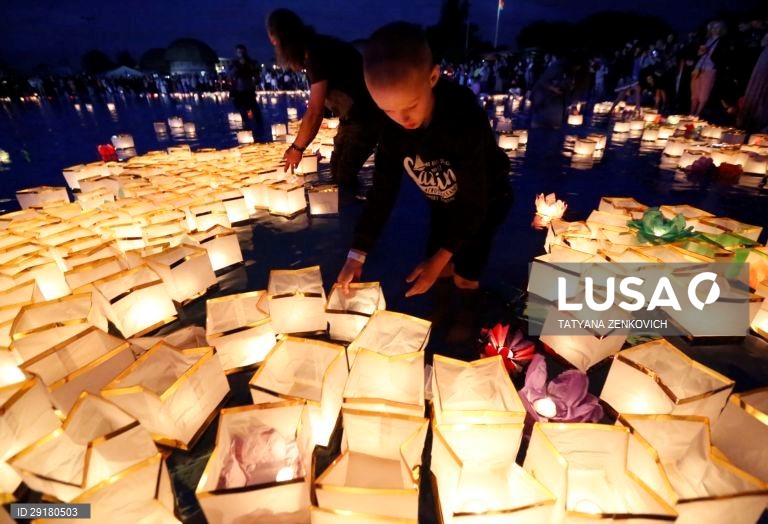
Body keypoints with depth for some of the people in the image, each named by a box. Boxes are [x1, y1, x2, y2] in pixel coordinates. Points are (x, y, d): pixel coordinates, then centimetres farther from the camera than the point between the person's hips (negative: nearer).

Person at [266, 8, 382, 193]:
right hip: (351, 115, 10)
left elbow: (315, 111, -24)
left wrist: (297, 148, -13)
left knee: (344, 175, -11)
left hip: (366, 115, -9)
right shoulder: (314, 48, 6)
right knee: (336, 169, 13)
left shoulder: (317, 53, -22)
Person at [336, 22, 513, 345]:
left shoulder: (465, 119, -41)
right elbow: (383, 189, -19)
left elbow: (474, 199, -35)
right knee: (437, 261, 7)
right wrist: (357, 254, -22)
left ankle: (465, 318, 28)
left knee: (465, 268, -4)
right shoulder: (391, 125, -24)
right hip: (444, 200, 5)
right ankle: (442, 308, 38)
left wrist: (439, 258, -36)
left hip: (486, 198, -4)